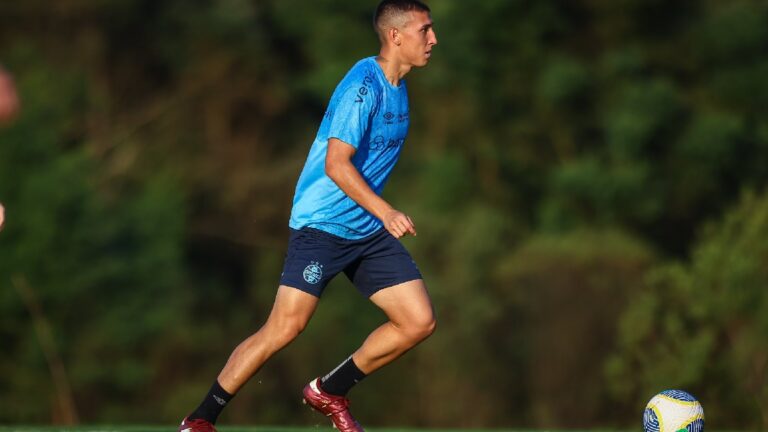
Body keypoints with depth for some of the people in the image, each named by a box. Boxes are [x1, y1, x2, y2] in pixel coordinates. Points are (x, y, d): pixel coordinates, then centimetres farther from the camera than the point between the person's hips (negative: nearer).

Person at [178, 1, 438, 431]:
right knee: (285, 328, -14)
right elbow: (336, 164, -23)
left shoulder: (398, 87, 11)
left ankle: (329, 392, 14)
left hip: (370, 232, 8)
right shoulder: (362, 85, -17)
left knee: (419, 321, -2)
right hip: (322, 224, -8)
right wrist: (385, 212, -29)